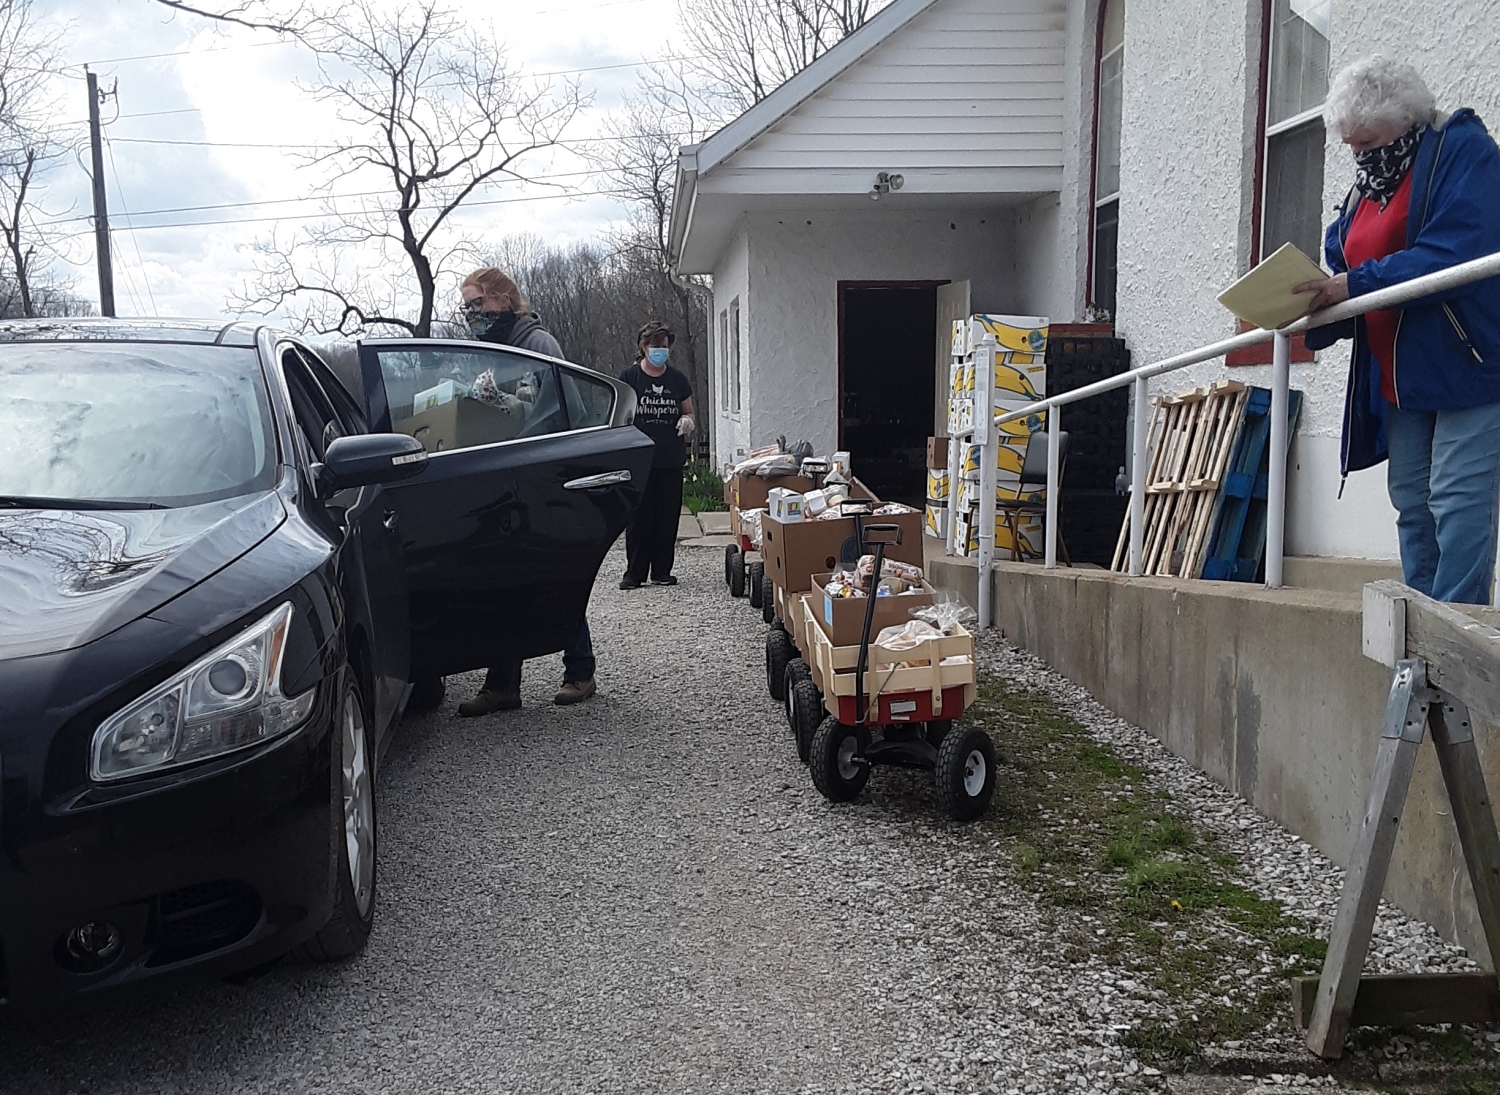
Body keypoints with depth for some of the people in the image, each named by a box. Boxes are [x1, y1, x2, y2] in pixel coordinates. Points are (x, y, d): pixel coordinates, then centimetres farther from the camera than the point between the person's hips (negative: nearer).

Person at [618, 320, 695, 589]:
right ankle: (634, 572, 5)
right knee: (639, 516, -2)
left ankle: (662, 571, 15)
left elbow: (688, 411, 19)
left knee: (668, 516, 5)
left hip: (671, 460, 3)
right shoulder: (629, 378, 0)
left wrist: (687, 421, -4)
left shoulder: (677, 380, 10)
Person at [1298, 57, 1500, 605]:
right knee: (1411, 502, 10)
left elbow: (1454, 253, -23)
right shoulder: (1368, 183, 16)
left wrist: (1357, 283, -23)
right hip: (1400, 376, 8)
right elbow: (1341, 263, 15)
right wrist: (1313, 302, -7)